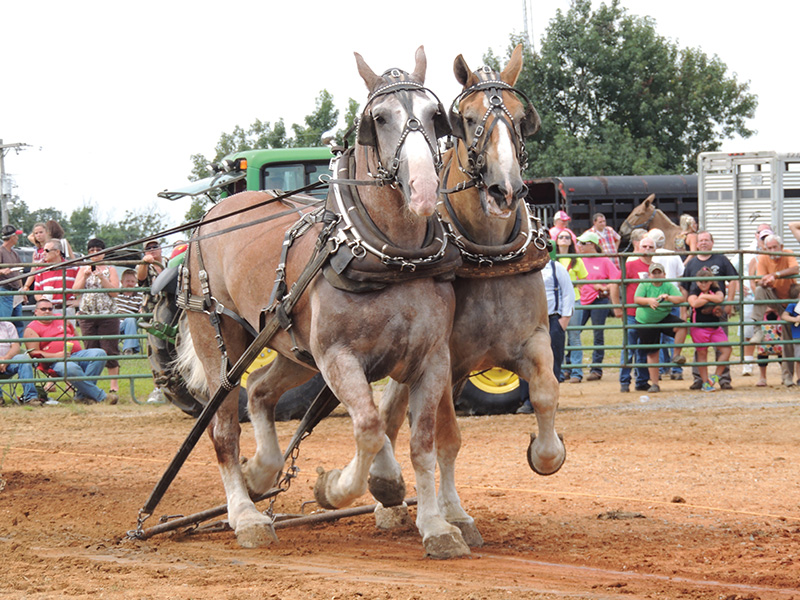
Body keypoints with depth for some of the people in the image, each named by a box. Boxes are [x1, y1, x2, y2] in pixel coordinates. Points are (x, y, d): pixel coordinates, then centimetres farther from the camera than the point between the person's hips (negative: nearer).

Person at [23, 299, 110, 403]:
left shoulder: (61, 319, 23)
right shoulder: (31, 329, 5)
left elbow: (75, 335, 34)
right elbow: (34, 353, -5)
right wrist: (55, 356, -17)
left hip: (77, 353, 6)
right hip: (57, 362, -6)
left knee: (100, 353, -21)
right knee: (71, 369, -40)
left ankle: (82, 395, -28)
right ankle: (100, 396, -34)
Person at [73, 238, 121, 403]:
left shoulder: (110, 270, 8)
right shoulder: (83, 269, 14)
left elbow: (114, 291, -4)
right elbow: (76, 290, 4)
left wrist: (101, 277, -12)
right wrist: (85, 276, -9)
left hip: (108, 315, -2)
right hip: (87, 315, 2)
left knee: (110, 351, -6)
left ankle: (113, 386, -5)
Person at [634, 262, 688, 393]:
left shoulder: (669, 286, -4)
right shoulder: (644, 285, -6)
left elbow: (680, 298, -15)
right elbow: (636, 299, -19)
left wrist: (668, 297, -34)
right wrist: (648, 300, -38)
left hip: (664, 318, 1)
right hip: (646, 322, -1)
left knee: (681, 326, -28)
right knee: (652, 353, 2)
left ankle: (676, 355, -14)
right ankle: (654, 384, 11)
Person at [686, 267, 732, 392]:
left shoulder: (715, 289, 6)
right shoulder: (694, 290, -2)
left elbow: (719, 298, -17)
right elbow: (694, 303, -24)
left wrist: (704, 296, -12)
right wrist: (711, 298, -13)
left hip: (715, 326, 3)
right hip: (699, 327, -3)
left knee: (726, 349, -8)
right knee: (702, 353, 1)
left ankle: (716, 376, 5)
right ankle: (705, 382, 9)